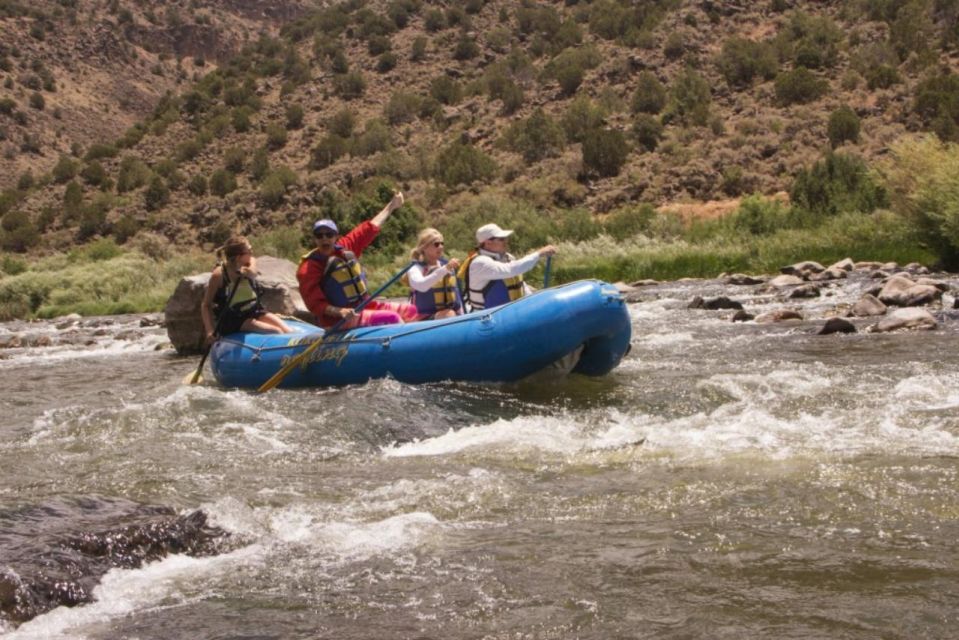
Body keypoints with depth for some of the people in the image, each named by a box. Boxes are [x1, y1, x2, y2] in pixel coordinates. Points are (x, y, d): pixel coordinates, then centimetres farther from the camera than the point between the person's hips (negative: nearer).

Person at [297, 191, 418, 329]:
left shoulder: (345, 248, 4)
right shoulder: (309, 268, -14)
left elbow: (369, 228, 17)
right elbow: (315, 305, -19)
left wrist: (392, 205, 25)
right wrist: (340, 312, -35)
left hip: (364, 306, 8)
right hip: (338, 321, -8)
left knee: (410, 311, 3)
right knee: (392, 318, -23)